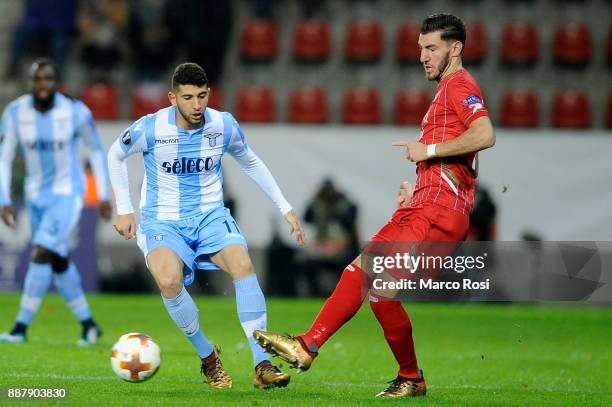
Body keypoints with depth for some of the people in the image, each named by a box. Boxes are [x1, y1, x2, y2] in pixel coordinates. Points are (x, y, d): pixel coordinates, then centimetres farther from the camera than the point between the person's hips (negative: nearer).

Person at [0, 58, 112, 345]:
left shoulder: (76, 112, -15)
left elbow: (96, 150, 0)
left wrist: (104, 196, 2)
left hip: (68, 194, -4)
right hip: (37, 195, 4)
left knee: (41, 253, -20)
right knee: (58, 263, 12)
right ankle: (88, 325, 28)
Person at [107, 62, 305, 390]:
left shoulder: (225, 126, -5)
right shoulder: (150, 129, -12)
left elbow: (250, 163, 15)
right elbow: (115, 156, 8)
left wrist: (285, 209, 15)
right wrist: (124, 210, 6)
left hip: (210, 216, 2)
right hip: (162, 222, -2)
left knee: (243, 265, -30)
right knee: (169, 281, -33)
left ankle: (262, 366, -27)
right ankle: (208, 358, -9)